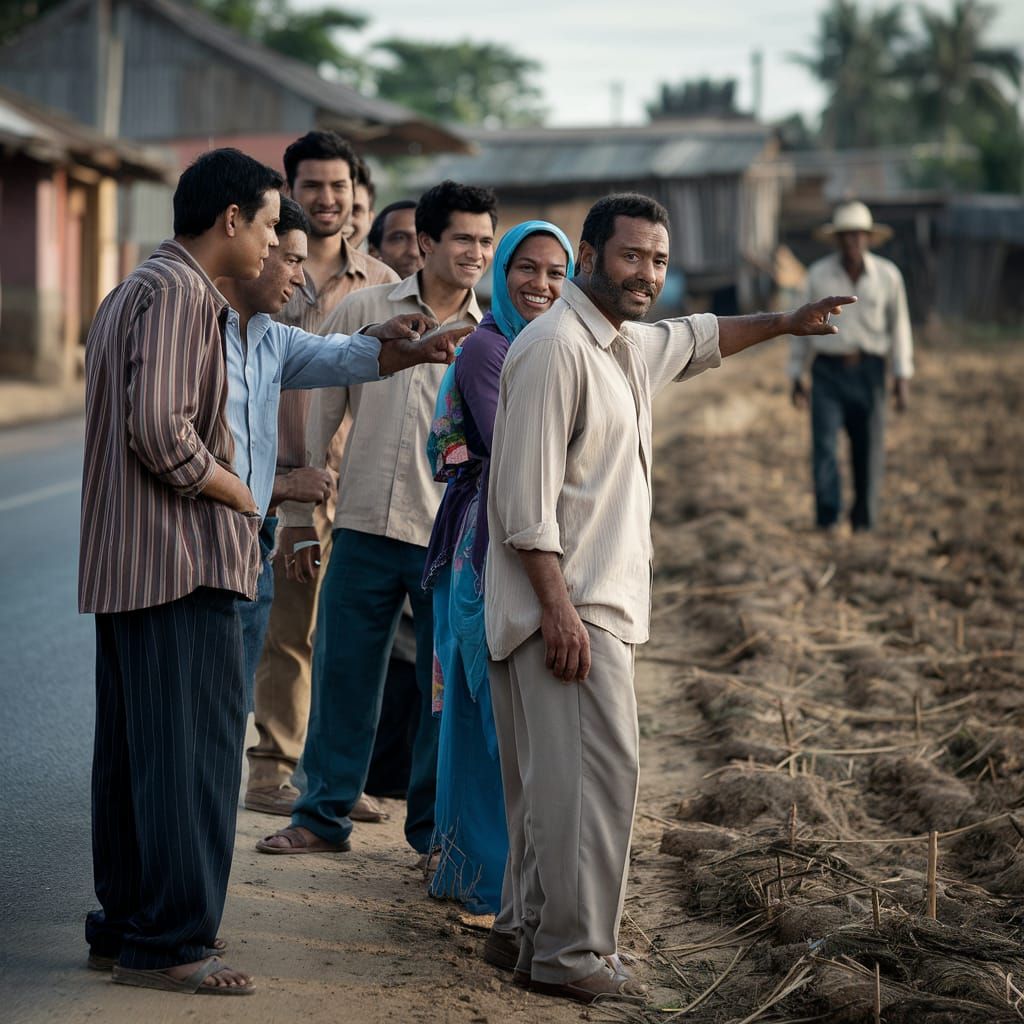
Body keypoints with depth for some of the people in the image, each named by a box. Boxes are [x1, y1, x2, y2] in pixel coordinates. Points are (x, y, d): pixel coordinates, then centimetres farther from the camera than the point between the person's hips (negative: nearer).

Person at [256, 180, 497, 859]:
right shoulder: (364, 312, 3)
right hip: (365, 528, 0)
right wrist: (302, 517, 8)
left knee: (448, 688, 5)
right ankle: (324, 815, 21)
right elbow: (322, 416, 8)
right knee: (342, 675, 7)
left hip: (454, 541, 0)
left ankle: (435, 830, 18)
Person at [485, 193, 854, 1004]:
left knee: (556, 779, 13)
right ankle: (573, 953, -10)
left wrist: (783, 323, 36)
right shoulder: (556, 349, -15)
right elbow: (527, 497, -20)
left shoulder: (632, 347, 16)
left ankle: (544, 943, 19)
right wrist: (559, 609, -24)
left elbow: (698, 339, 41)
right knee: (595, 771, -13)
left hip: (601, 604, 10)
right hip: (568, 605, -10)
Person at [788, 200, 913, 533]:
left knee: (869, 452, 3)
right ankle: (828, 522, -17)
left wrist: (903, 378, -1)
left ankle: (864, 524, 18)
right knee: (824, 444, -15)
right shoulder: (818, 275, -2)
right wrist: (796, 377, 8)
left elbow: (899, 327, 4)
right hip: (828, 371, 0)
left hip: (868, 371, 0)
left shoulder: (887, 276, -3)